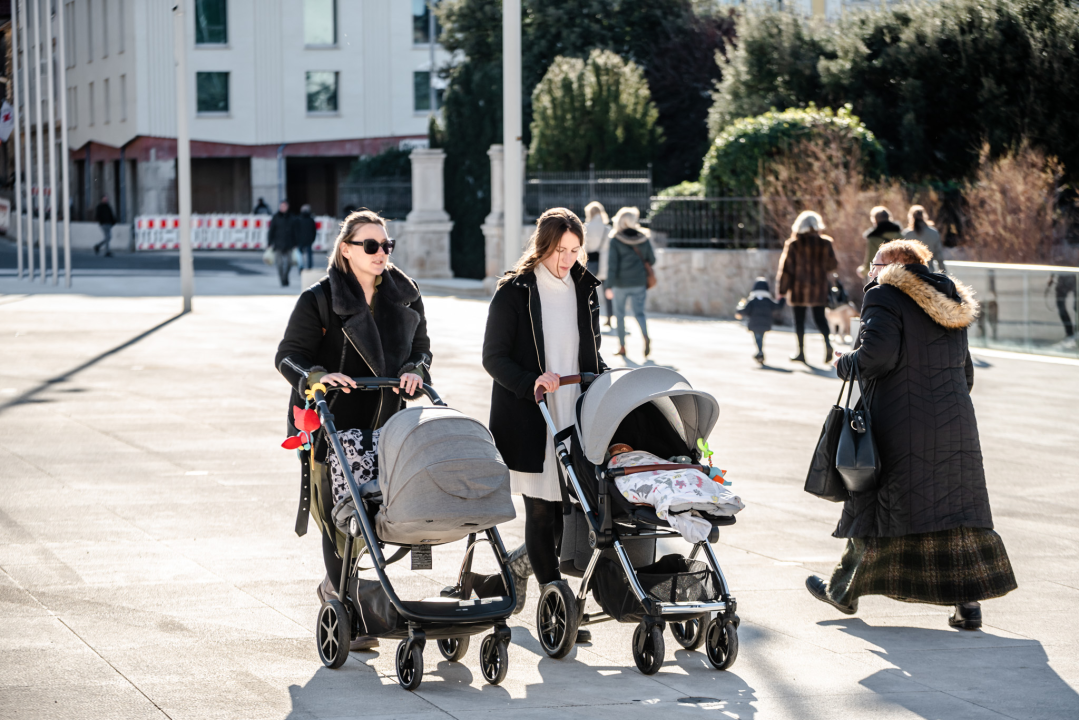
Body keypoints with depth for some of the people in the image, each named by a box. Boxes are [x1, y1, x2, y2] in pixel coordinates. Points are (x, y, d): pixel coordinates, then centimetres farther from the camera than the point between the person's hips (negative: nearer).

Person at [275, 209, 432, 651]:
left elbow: (421, 347, 17)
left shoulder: (405, 297, 9)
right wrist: (316, 376, -24)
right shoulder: (319, 300, -5)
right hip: (331, 424, -4)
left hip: (384, 424, 4)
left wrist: (415, 370, -5)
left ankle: (334, 589, 31)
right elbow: (288, 356, -4)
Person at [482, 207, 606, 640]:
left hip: (574, 415, 5)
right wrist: (530, 382, -20)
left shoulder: (584, 288, 10)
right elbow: (494, 357, -7)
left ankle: (522, 566, 27)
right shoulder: (514, 292, -6)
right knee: (541, 508, -2)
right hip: (528, 418, -5)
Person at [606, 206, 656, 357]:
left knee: (619, 314, 12)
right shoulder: (643, 238, 0)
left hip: (621, 283, -3)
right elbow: (652, 260, 8)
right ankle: (646, 337, -23)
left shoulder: (616, 240, -10)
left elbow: (612, 264, -13)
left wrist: (610, 285, -12)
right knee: (639, 312, 5)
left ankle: (622, 346, 15)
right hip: (639, 282, 3)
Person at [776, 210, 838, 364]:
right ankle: (827, 341, -16)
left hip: (799, 288, -2)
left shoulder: (794, 244, -9)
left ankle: (801, 352, 9)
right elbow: (832, 265, 5)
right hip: (820, 286, 2)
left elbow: (786, 267, -6)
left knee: (799, 319, 7)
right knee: (819, 316, 9)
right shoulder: (825, 243, -2)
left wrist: (782, 288, 1)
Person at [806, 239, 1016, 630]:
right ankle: (968, 601, -2)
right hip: (954, 422, 6)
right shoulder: (950, 307, 16)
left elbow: (878, 353, -19)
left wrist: (845, 365, -2)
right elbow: (965, 373, 18)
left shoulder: (885, 295, -6)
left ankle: (844, 590, 22)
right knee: (953, 508, 6)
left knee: (874, 503, 7)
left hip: (899, 423, -5)